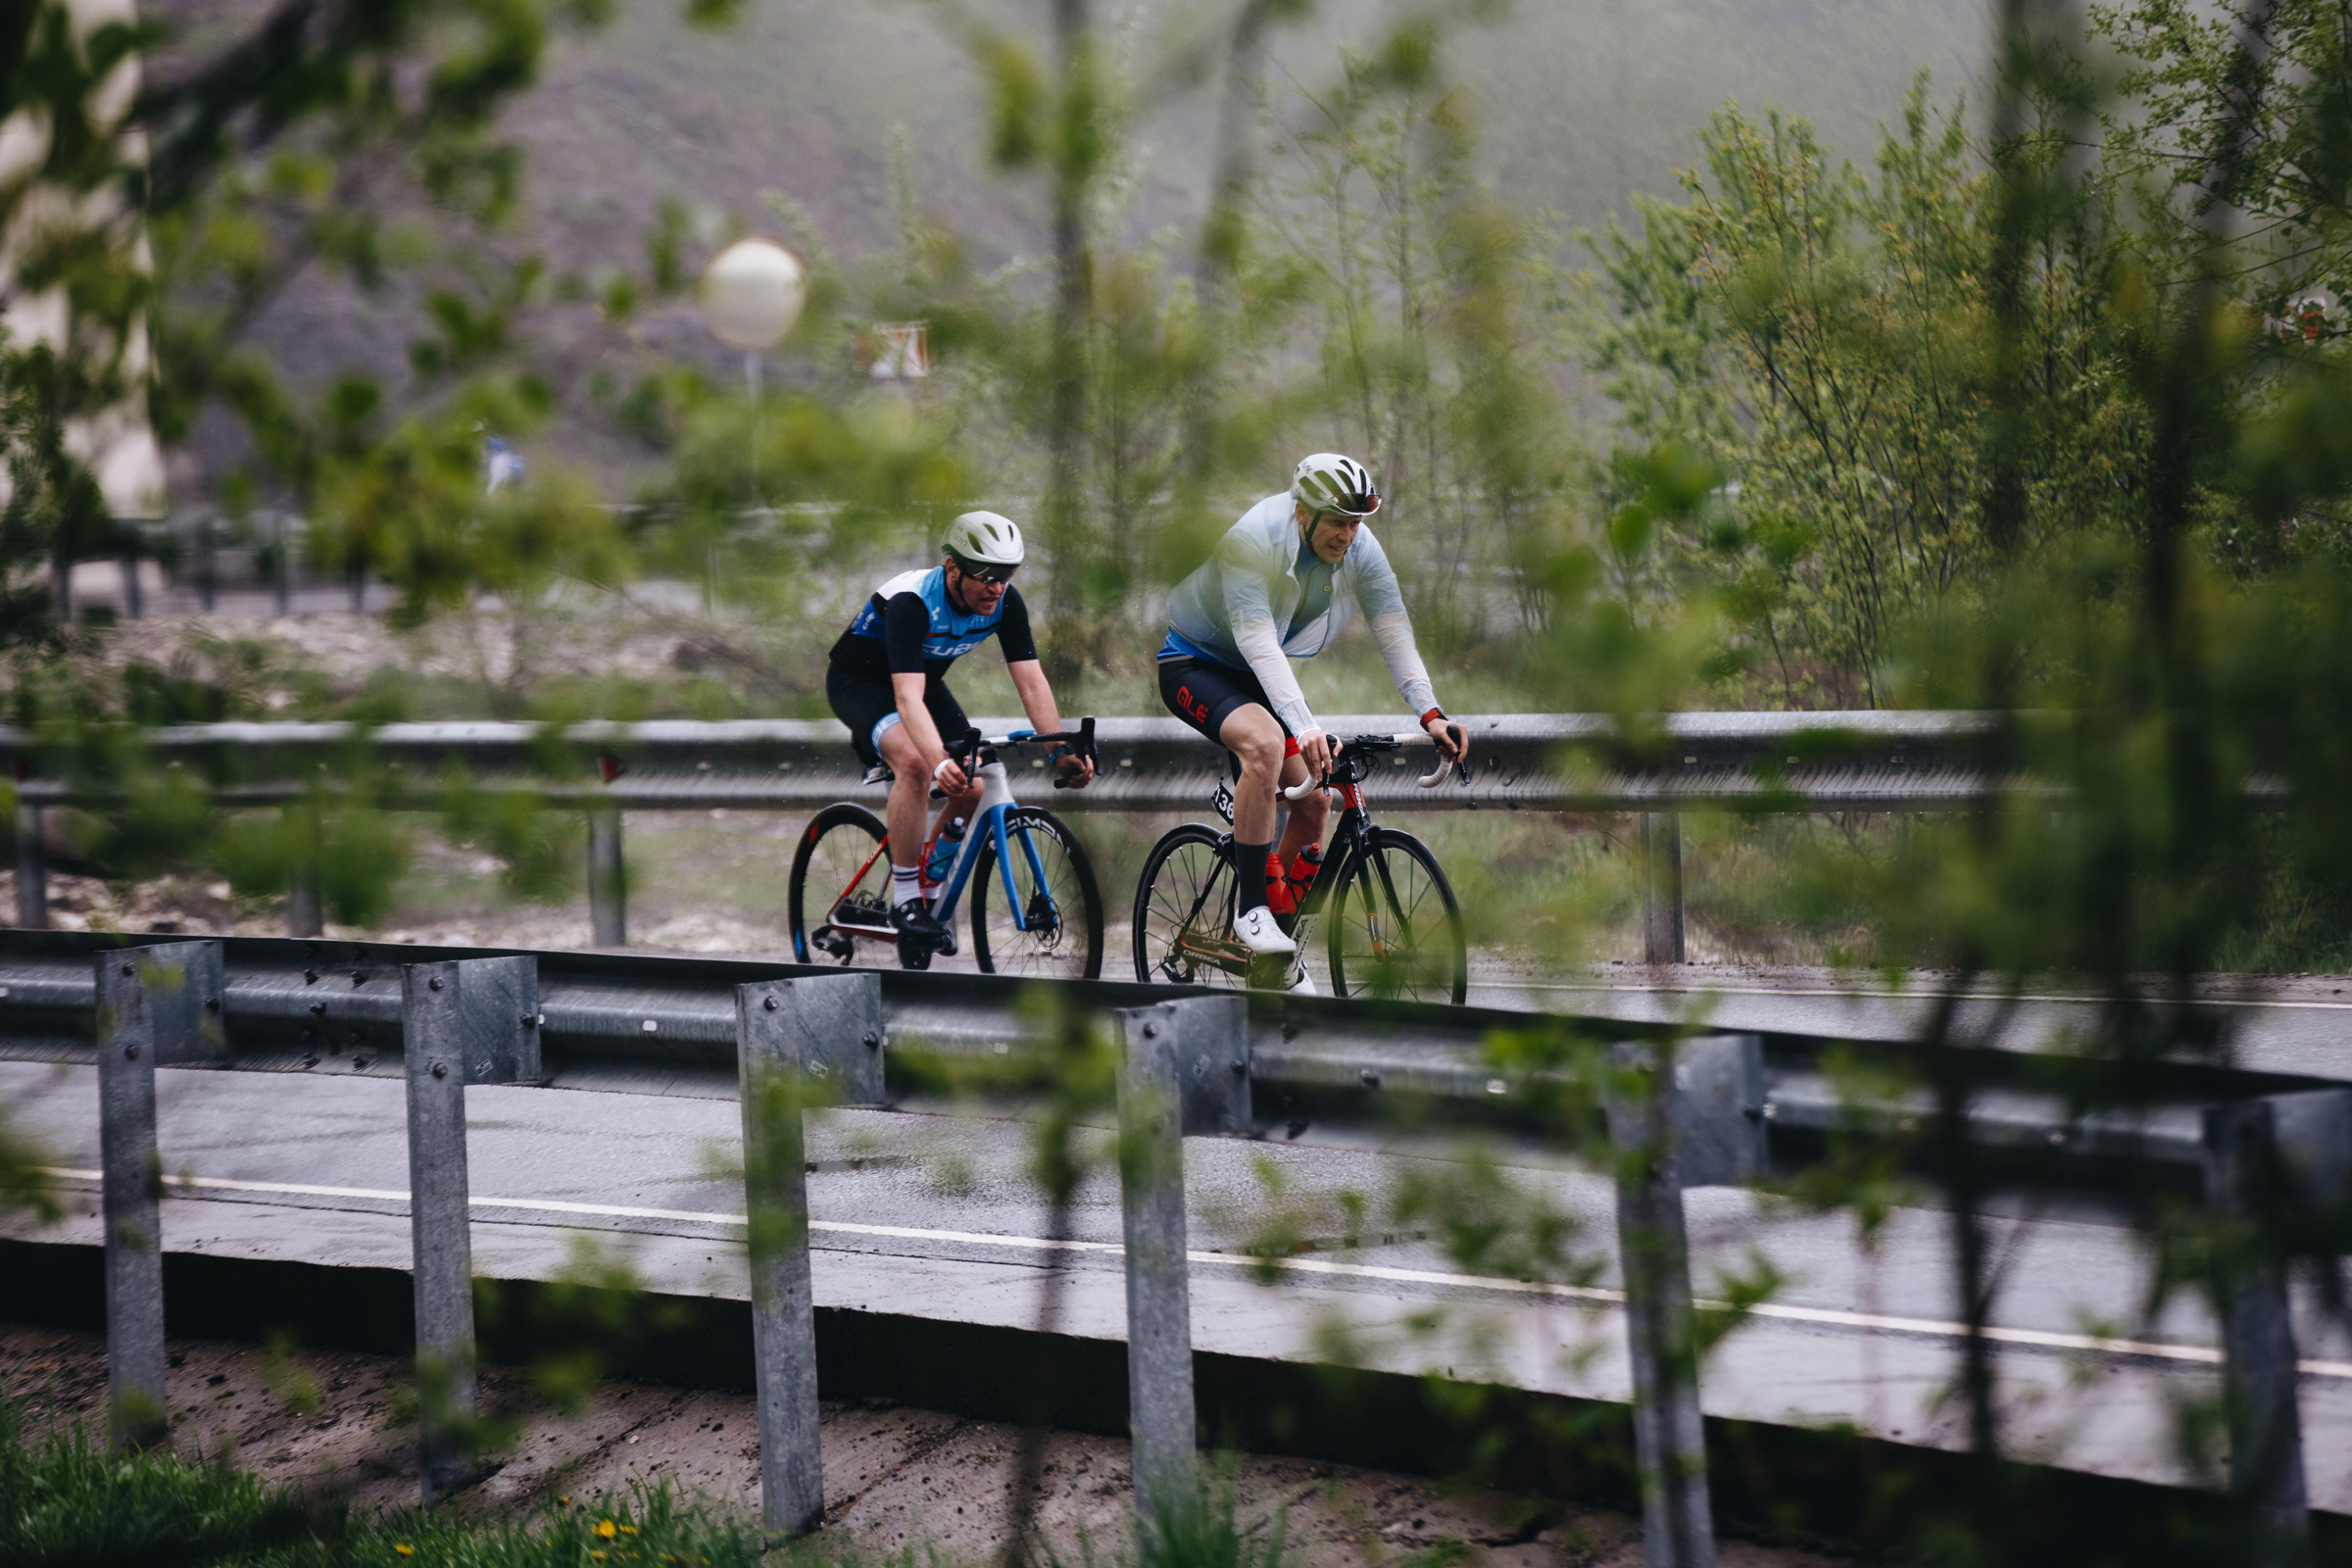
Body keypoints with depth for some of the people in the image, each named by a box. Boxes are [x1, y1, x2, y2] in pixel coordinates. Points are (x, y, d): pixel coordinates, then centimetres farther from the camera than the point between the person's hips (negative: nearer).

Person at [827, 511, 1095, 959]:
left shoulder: (1006, 602, -20)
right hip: (860, 680, -6)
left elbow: (1031, 680, -20)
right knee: (915, 764, -33)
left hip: (925, 677, 6)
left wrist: (1060, 750, -34)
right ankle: (905, 900, -23)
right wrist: (942, 762, -59)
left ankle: (931, 884, 13)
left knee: (972, 790, -12)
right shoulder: (912, 602, -37)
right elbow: (908, 698, -45)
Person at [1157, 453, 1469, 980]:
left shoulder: (1360, 550, -14)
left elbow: (1394, 631, -20)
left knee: (1314, 803, -5)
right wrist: (1304, 727, -53)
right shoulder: (1250, 541, -32)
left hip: (1255, 677, 7)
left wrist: (1431, 715, -34)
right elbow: (1258, 641, -41)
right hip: (1193, 664, -7)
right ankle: (1251, 908, -27)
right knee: (1265, 742, -35)